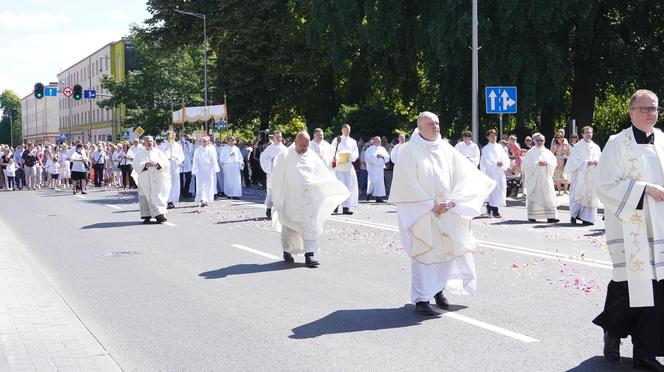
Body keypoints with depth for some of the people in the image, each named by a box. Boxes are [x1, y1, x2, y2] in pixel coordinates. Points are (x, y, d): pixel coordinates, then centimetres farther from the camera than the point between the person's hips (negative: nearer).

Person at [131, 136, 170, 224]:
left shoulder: (158, 152, 12)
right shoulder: (139, 154, 10)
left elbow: (166, 163, 2)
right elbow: (135, 165, -4)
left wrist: (157, 164, -17)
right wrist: (145, 164, -18)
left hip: (157, 180, 0)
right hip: (144, 180, 0)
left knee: (157, 197, -8)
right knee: (145, 198, 0)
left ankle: (159, 215, -12)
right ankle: (147, 216, 7)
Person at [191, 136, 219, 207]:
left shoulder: (211, 149, 6)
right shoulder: (197, 150, 4)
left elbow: (214, 159, 7)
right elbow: (195, 161, 3)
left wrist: (214, 169, 2)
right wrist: (195, 171, -3)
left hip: (209, 170, 2)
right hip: (200, 170, -2)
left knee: (208, 186, 4)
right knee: (201, 185, -11)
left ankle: (206, 200, 15)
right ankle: (202, 200, -20)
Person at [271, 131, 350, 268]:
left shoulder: (312, 156, 6)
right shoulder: (284, 157, -5)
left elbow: (325, 175, 13)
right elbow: (276, 178, -2)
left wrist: (339, 188, 11)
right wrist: (276, 199, -5)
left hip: (308, 198, 2)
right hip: (290, 199, -2)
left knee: (310, 226, -6)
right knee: (289, 226, 9)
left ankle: (309, 255, -6)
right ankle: (287, 252, 26)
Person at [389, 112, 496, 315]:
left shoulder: (446, 149, 8)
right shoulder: (409, 151, -6)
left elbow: (463, 176, 5)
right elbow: (407, 184, -12)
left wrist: (451, 202, -9)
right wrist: (430, 205, -15)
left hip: (446, 212, 5)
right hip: (421, 214, -5)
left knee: (447, 249, 7)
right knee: (424, 253, -5)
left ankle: (438, 290, 23)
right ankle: (421, 298, 1)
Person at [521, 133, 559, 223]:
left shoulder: (548, 152, 13)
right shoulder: (531, 152, 1)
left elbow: (554, 162, 7)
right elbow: (526, 163, -9)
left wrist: (547, 163, -13)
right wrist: (537, 163, -17)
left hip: (546, 178, 3)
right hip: (534, 178, -3)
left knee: (549, 196, -5)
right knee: (534, 196, 0)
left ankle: (551, 216, -7)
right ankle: (532, 216, 11)